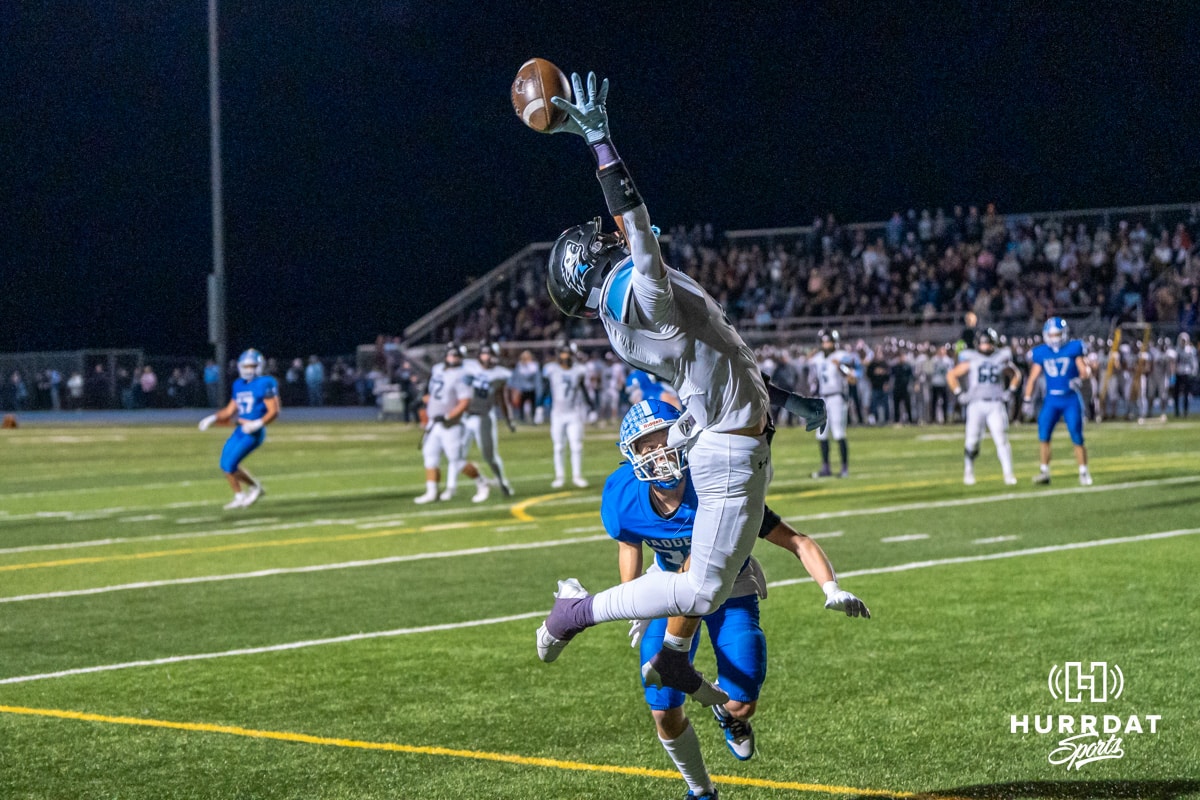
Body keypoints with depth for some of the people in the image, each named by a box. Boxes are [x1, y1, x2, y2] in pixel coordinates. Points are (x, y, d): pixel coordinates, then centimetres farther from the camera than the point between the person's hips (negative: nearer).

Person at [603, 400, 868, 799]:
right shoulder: (625, 498, -27)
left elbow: (797, 542, -30)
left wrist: (831, 589, -46)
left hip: (730, 590, -2)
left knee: (742, 706, -15)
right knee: (665, 714, -6)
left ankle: (725, 708, 25)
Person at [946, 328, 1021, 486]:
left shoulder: (1002, 359, 7)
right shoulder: (970, 359, 2)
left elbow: (1016, 375, 22)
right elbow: (952, 375, 9)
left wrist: (1011, 391, 9)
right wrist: (959, 394, 1)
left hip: (996, 405, 1)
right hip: (976, 404, -1)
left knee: (1001, 440, -7)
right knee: (972, 441, -1)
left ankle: (1008, 475, -6)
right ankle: (968, 472, 20)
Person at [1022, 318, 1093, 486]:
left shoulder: (1074, 348, -3)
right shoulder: (1041, 353, 5)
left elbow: (1084, 371, -2)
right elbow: (1033, 378, 10)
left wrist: (1078, 379, -24)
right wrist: (1027, 401, 7)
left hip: (1071, 400, -2)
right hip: (1051, 400, 2)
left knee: (1077, 438, -5)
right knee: (1044, 435, -6)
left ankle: (1084, 472, 6)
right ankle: (1044, 471, 4)